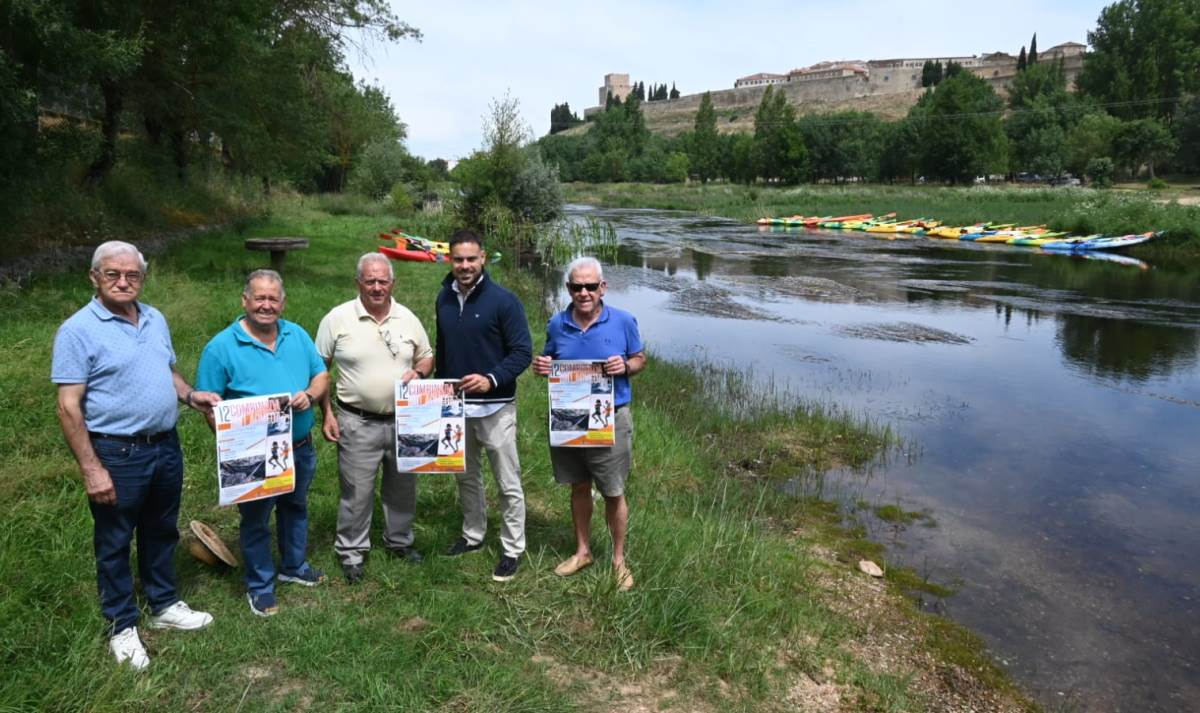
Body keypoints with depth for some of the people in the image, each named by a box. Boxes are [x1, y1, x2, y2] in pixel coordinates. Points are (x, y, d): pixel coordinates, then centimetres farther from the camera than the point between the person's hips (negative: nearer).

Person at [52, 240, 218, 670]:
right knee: (114, 543, 10)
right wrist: (91, 469, -19)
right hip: (117, 454, -6)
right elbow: (69, 407, -16)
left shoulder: (155, 319, 6)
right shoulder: (78, 331, -14)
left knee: (161, 532, 20)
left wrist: (191, 396, -1)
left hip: (166, 445, 6)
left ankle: (164, 606, 37)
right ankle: (122, 626, 27)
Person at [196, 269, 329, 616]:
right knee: (256, 520, 11)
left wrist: (310, 395, -15)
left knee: (296, 509, 23)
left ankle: (294, 566, 45)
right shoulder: (221, 347, -12)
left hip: (301, 447, 5)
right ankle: (260, 586, 29)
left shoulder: (298, 335, 2)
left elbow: (321, 376, 7)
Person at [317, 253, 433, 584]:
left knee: (403, 487, 16)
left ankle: (399, 540, 36)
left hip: (403, 420, 4)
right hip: (357, 423, -3)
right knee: (357, 491, 4)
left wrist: (418, 373, -9)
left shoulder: (408, 319, 2)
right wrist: (327, 414, -6)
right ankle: (352, 552, 23)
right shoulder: (337, 319, -7)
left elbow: (427, 357, 15)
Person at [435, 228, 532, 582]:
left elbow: (522, 352, -13)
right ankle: (473, 535, 37)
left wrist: (491, 379, -27)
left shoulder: (503, 300, -13)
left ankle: (512, 550, 16)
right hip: (455, 405, 6)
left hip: (494, 406, -5)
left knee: (508, 483, 3)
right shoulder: (444, 298, 5)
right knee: (466, 476, 19)